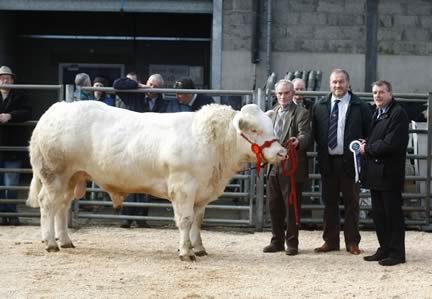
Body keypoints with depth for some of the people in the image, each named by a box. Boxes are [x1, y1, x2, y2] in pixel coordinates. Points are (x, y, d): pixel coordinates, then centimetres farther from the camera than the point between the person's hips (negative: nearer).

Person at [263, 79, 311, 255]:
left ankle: (292, 243, 8)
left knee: (291, 206, 0)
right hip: (273, 166, 6)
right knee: (274, 206, 10)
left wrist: (298, 141, -39)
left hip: (292, 167, -6)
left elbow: (305, 135, -18)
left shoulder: (301, 113, -5)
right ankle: (277, 241, 20)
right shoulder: (273, 113, 15)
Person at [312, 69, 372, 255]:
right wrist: (320, 155, 1)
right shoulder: (319, 107, 7)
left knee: (351, 203, 5)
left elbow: (369, 134, -2)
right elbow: (315, 134, 10)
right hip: (327, 161, 3)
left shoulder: (360, 107, -3)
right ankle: (330, 241, 15)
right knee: (329, 202, 8)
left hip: (350, 161, -3)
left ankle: (352, 242, 12)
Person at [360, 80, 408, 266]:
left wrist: (367, 148, -11)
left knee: (393, 214, -2)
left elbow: (391, 143, -21)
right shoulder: (376, 114, 17)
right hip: (375, 172, 9)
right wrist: (366, 145, 4)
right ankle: (385, 249, 21)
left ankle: (397, 252, 4)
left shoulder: (398, 113, -13)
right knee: (378, 214, 12)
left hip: (389, 172, -9)